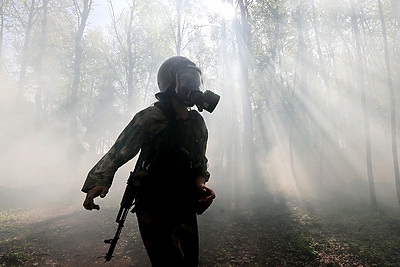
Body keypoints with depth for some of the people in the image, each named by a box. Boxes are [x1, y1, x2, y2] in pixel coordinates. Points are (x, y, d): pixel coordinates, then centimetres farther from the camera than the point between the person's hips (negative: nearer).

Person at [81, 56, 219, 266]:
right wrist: (99, 181, -31)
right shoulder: (150, 117, -14)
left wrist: (201, 185, -6)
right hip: (153, 207, -6)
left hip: (185, 207, 6)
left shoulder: (198, 123, 5)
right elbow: (118, 153, -15)